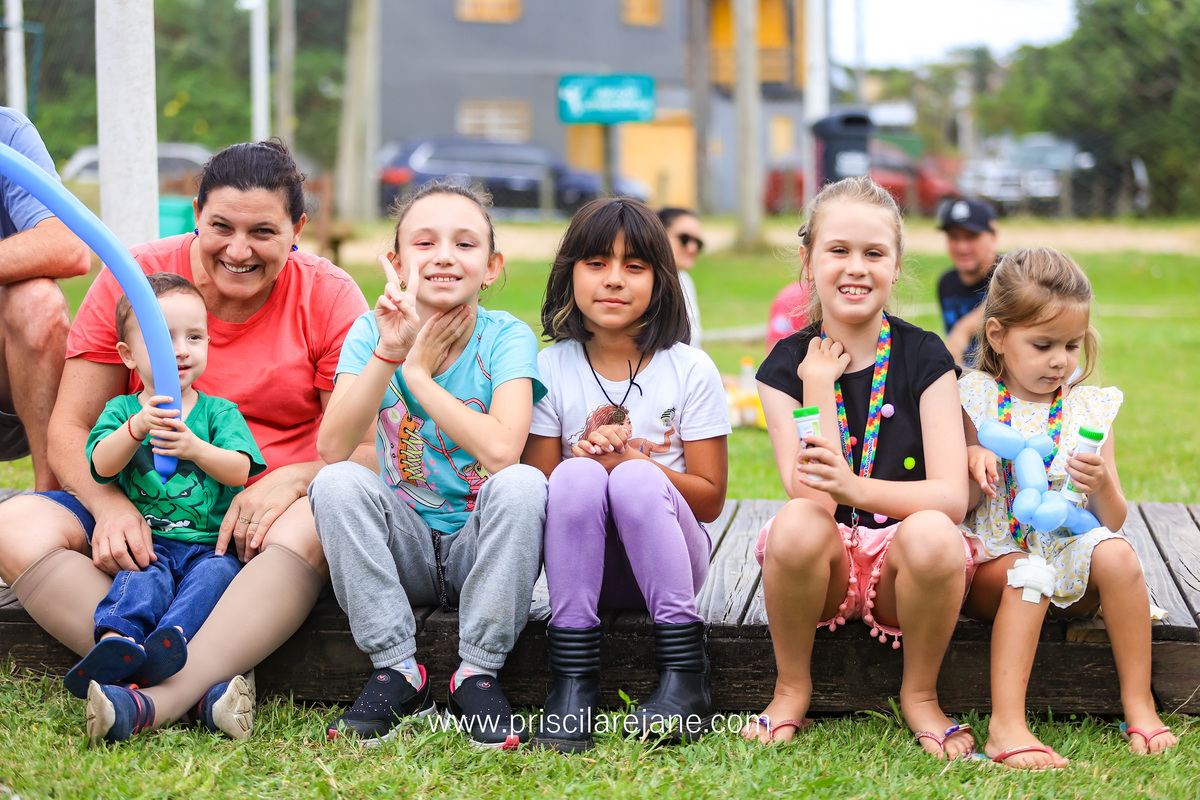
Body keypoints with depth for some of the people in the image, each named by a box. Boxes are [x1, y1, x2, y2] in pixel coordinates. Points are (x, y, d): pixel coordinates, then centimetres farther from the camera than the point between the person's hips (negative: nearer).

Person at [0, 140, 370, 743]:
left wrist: (290, 479, -27)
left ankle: (163, 699, -46)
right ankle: (206, 685, -41)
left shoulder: (329, 298, -3)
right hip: (142, 514, 2)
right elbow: (70, 428, -1)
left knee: (313, 525, -37)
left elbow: (364, 446, -5)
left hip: (259, 526, -1)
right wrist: (109, 503, -23)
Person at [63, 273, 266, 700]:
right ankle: (117, 640, -58)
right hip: (147, 542, 0)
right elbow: (101, 465, -5)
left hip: (210, 542, 0)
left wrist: (195, 448, -23)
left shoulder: (219, 412, 12)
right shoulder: (121, 410, 13)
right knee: (144, 577, -33)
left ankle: (172, 636, -56)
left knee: (217, 572, -33)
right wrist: (138, 426, -23)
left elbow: (239, 471, -3)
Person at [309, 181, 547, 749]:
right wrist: (387, 354, -28)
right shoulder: (372, 330, -4)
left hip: (480, 548, -2)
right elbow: (332, 449, -19)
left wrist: (417, 370, -20)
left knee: (522, 484, -31)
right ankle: (397, 672, -14)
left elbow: (501, 451, -29)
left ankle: (477, 674, -17)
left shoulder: (506, 338, -10)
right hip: (405, 549, 2)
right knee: (338, 484, -25)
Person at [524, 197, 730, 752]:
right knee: (579, 475, -29)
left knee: (635, 479, -31)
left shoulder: (691, 371, -3)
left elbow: (710, 498, -4)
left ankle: (684, 677, -28)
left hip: (667, 559, -1)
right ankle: (573, 681, -30)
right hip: (584, 563, 1)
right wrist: (581, 459, -19)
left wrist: (632, 460, -19)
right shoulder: (551, 369, 1)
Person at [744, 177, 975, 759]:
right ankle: (791, 690, -7)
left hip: (904, 562, 0)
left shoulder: (923, 357, -3)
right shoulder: (787, 366, -1)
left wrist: (855, 488, -31)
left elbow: (952, 498, -14)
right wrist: (819, 384, -14)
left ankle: (920, 694, -7)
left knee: (932, 534, -35)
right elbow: (811, 496, -14)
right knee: (798, 522, -33)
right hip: (828, 567, 1)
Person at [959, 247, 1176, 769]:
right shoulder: (973, 402, 1)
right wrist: (973, 466, -20)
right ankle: (1006, 726, -40)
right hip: (990, 561, -2)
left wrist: (1101, 486, -17)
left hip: (1065, 558, 2)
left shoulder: (1089, 410, 6)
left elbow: (1113, 521, 4)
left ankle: (1139, 705, -18)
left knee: (1116, 554, -28)